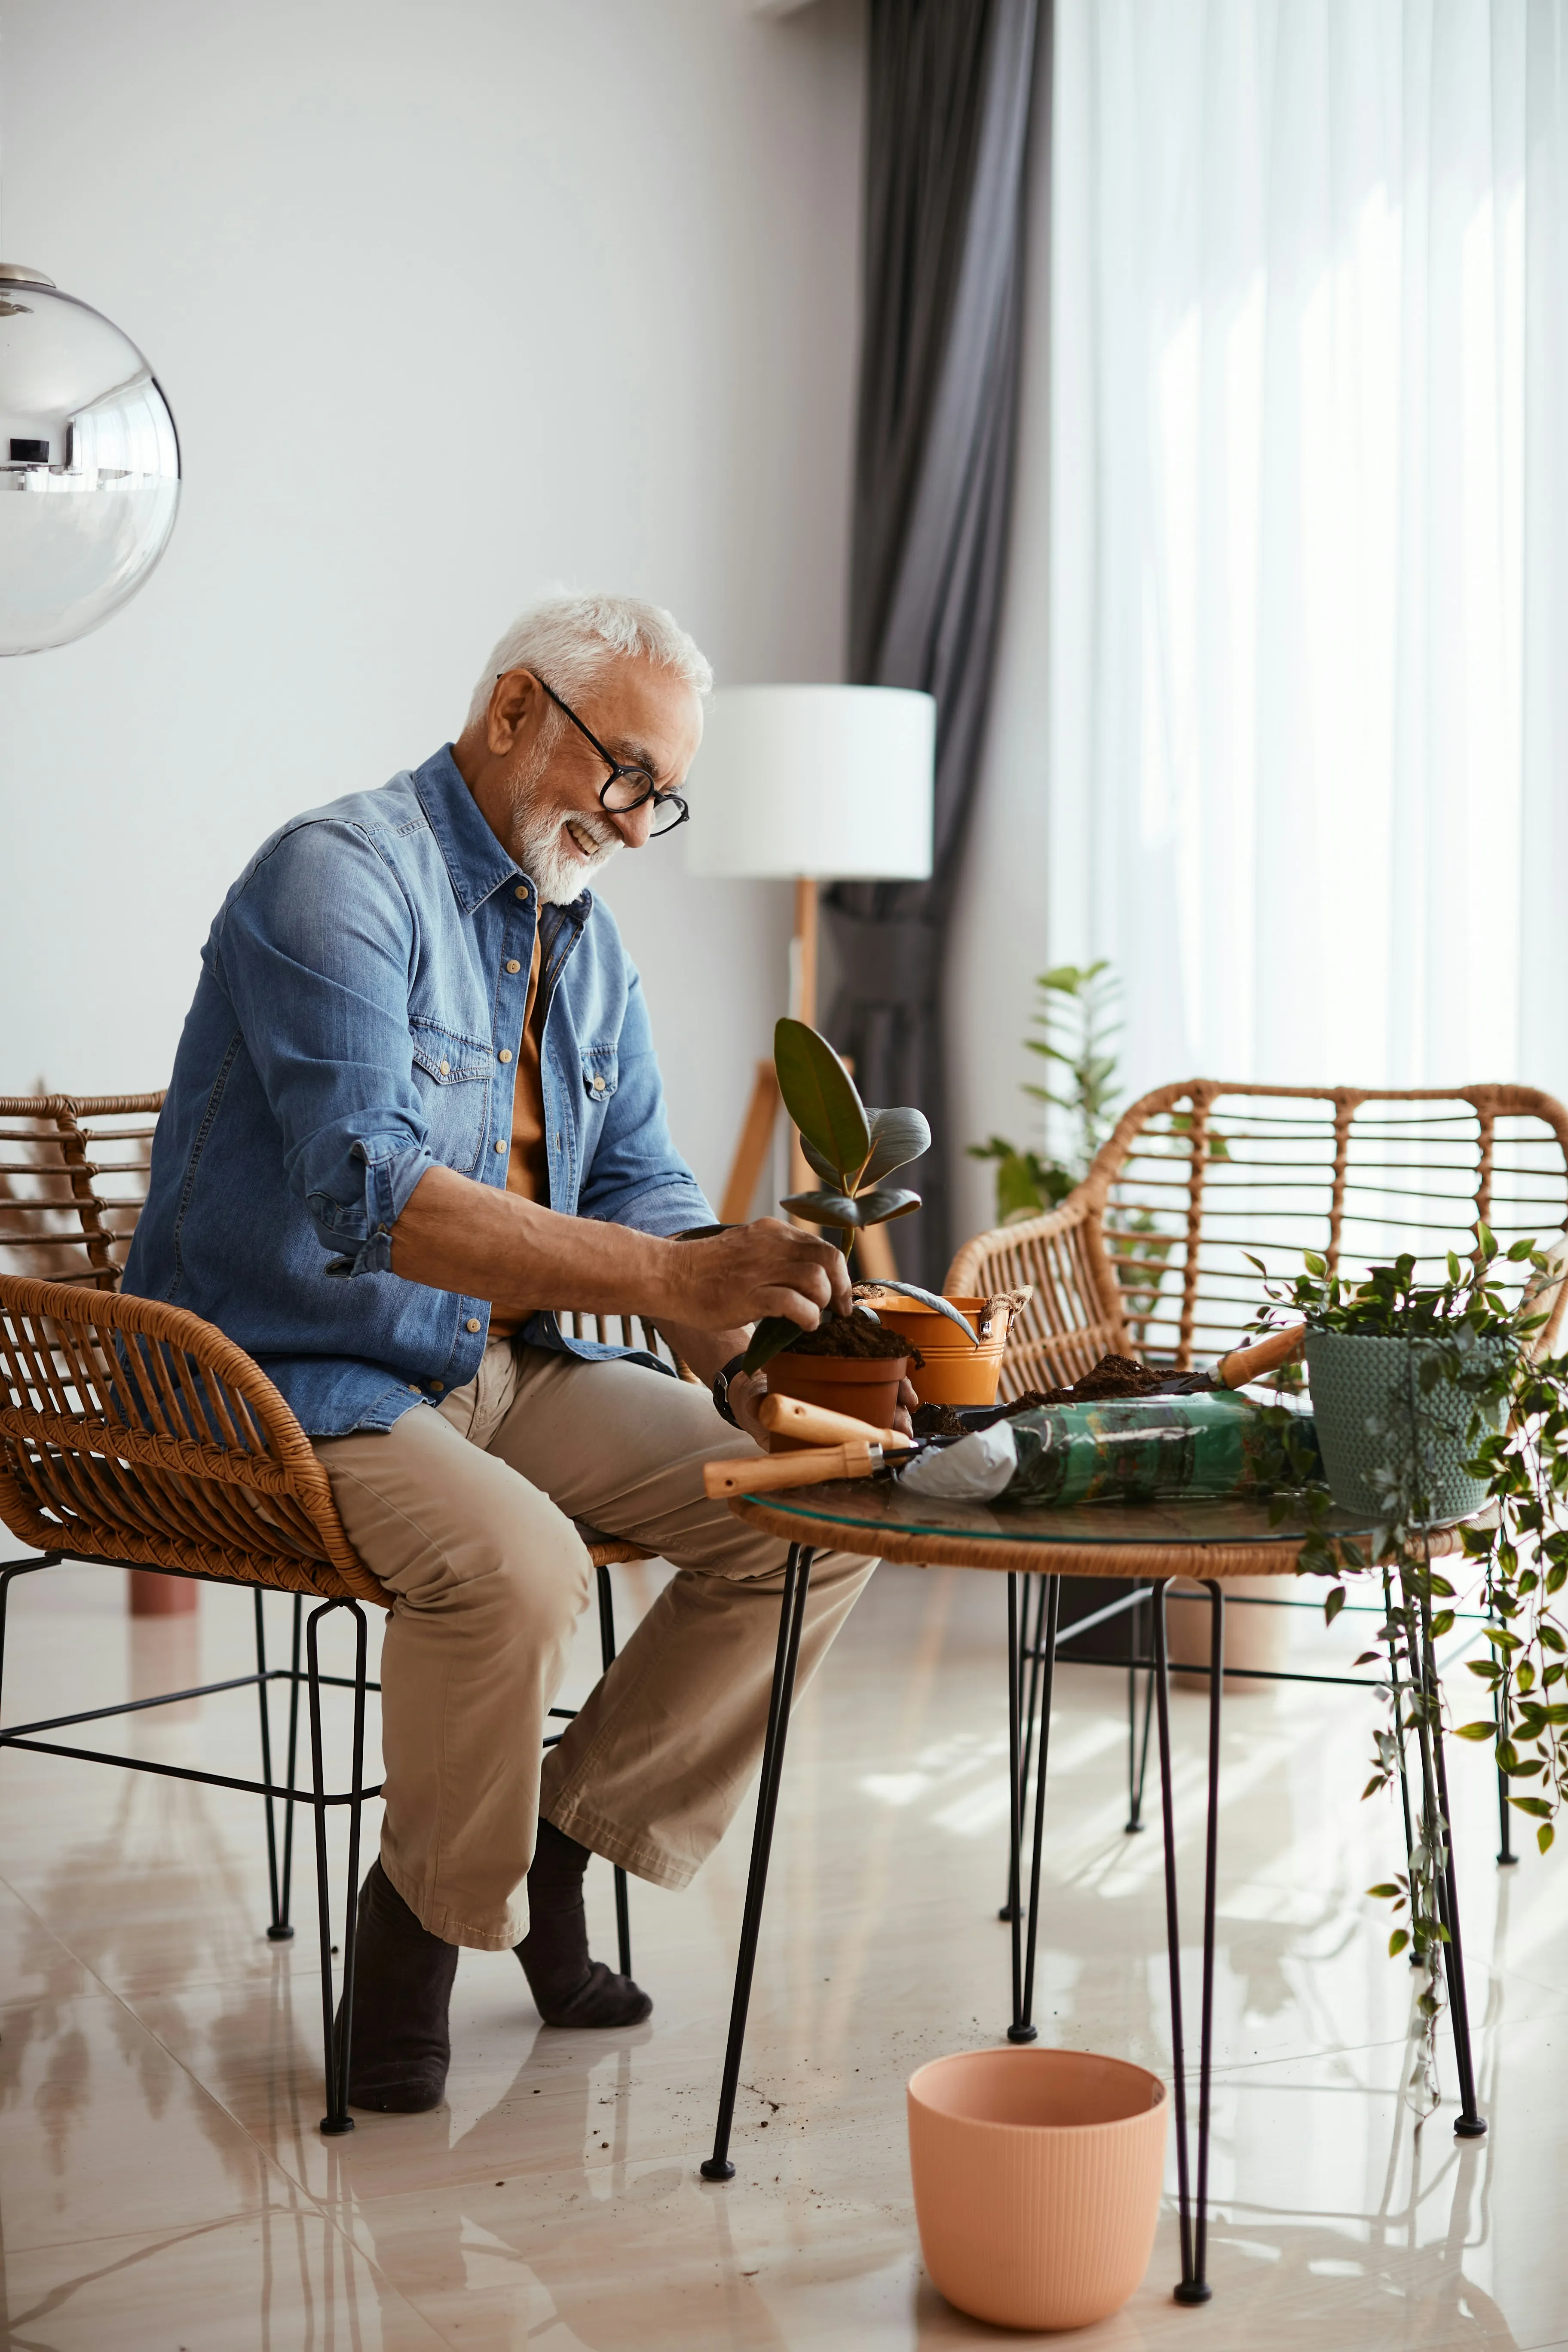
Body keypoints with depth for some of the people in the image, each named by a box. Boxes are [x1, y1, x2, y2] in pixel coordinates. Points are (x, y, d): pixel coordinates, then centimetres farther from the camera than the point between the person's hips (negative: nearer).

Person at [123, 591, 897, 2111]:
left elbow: (643, 1193, 9)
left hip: (503, 1366, 8)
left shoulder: (584, 942, 11)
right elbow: (372, 1194, -31)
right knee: (512, 1557, -35)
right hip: (290, 1378, -8)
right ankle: (430, 1912, -6)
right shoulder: (339, 877, -17)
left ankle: (564, 1842, 7)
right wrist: (673, 1276, -39)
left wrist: (744, 1354, -12)